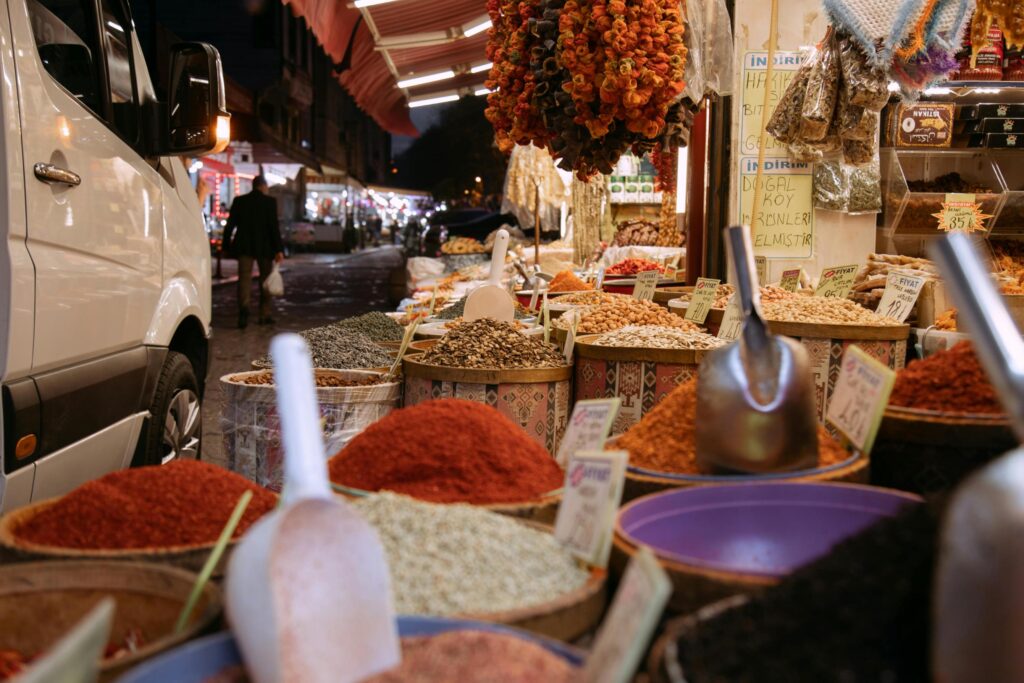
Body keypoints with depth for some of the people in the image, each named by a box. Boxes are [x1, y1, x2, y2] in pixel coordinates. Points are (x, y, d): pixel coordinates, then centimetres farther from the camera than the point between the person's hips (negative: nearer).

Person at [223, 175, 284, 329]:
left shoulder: (239, 201, 4)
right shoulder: (270, 201, -5)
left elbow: (230, 225, 4)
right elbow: (274, 227, -10)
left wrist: (227, 245, 12)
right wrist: (279, 249, -9)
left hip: (244, 246, 2)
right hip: (264, 247, -1)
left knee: (244, 278, -2)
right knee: (266, 279, 11)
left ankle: (244, 307, -27)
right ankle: (264, 315, 14)